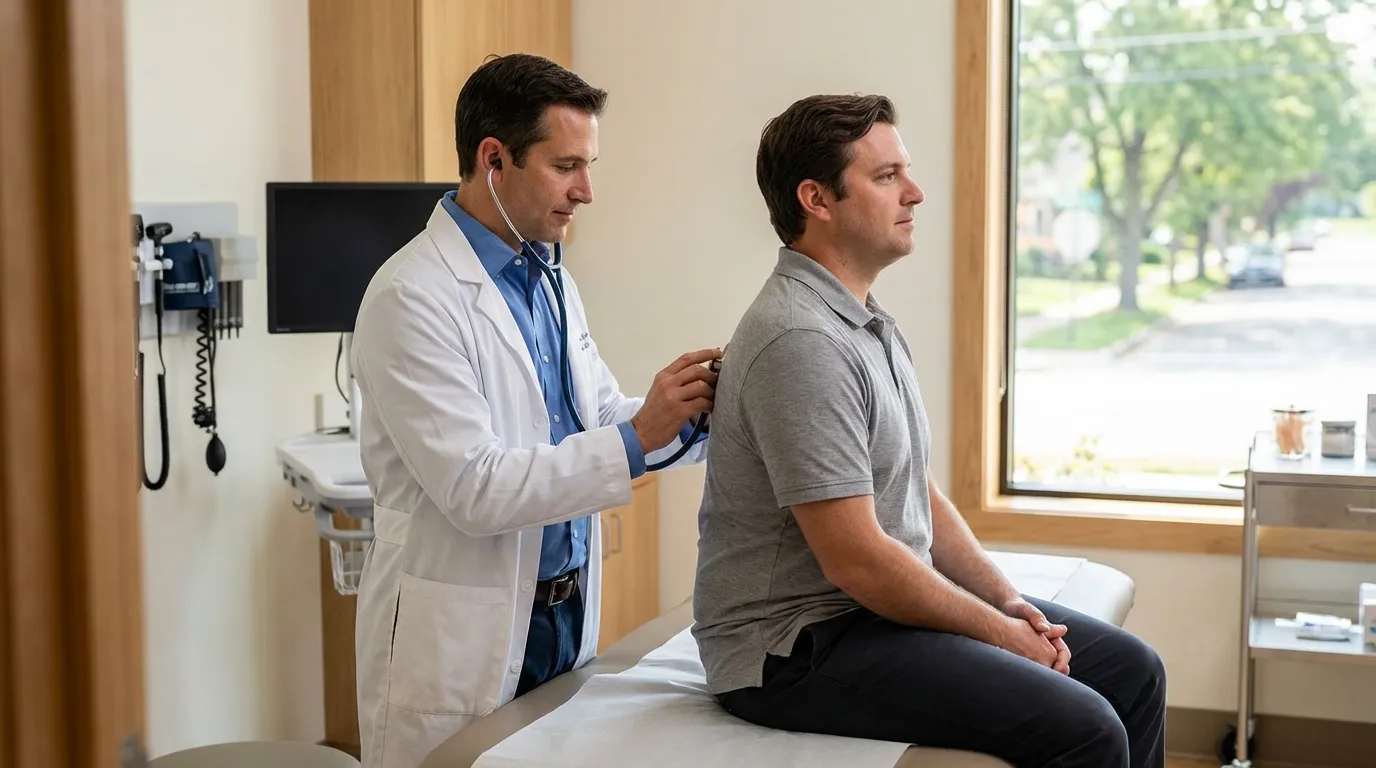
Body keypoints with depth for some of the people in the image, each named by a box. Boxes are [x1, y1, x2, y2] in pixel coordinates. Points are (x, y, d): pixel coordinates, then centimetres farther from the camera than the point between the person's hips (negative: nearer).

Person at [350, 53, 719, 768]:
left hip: (567, 618, 7)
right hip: (461, 637, -7)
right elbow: (474, 489, -23)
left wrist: (692, 414, -8)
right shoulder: (412, 297, -18)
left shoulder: (550, 281, 9)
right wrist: (636, 437, -25)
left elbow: (601, 420, 11)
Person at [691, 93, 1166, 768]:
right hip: (799, 648, -10)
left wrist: (1007, 600, 3)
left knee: (1132, 672, 10)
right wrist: (1000, 633, -12)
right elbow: (855, 559, -24)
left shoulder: (869, 323, 12)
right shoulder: (801, 341, -22)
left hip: (886, 604, 10)